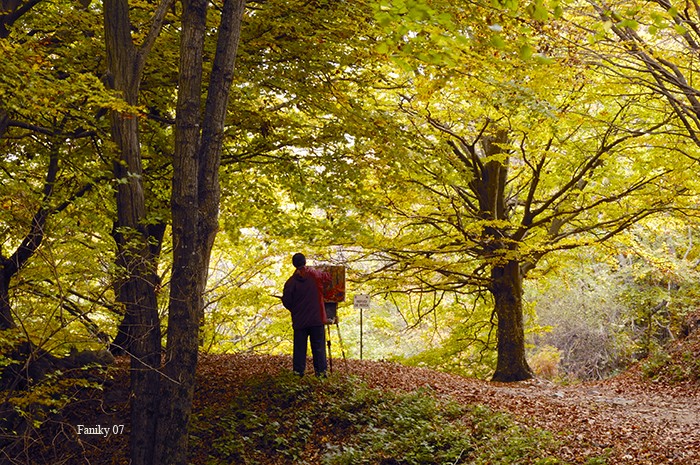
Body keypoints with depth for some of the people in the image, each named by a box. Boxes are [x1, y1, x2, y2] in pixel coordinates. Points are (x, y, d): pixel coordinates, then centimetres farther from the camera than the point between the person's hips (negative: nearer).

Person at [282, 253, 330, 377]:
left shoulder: (291, 282, -6)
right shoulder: (315, 275, -3)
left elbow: (286, 302, -3)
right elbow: (328, 278, 18)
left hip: (299, 320, 0)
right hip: (317, 319, 1)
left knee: (299, 347, 7)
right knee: (318, 346, 7)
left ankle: (299, 370, 7)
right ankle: (321, 370, 6)